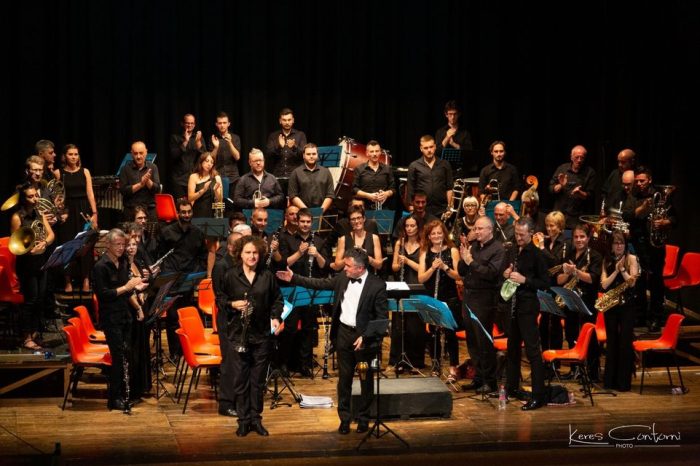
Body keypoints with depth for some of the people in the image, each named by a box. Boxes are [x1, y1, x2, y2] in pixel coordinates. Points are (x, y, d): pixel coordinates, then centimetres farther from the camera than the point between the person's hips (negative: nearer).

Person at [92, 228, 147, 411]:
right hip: (110, 317, -7)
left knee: (125, 356, 9)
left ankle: (123, 394, 18)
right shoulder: (100, 267, -14)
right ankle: (114, 399, 1)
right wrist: (126, 287, -21)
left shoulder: (124, 263, 8)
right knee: (119, 356, -7)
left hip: (124, 314, 7)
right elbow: (102, 294, -19)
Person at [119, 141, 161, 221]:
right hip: (130, 211, -1)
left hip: (150, 210, 1)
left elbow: (157, 189, -1)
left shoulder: (153, 168, 7)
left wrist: (148, 180, -19)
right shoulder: (126, 169, 2)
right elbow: (123, 190, -7)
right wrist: (140, 184, -14)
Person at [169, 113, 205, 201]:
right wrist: (185, 142, -11)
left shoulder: (199, 137, 13)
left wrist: (198, 142, -12)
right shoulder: (175, 138, 8)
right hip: (179, 179, -2)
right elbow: (173, 156, -6)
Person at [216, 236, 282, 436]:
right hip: (237, 334, -1)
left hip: (261, 334, 1)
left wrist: (276, 317, -4)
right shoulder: (230, 275, -1)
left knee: (258, 379, 7)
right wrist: (233, 304, -13)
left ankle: (256, 419, 18)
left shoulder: (267, 276, 2)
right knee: (241, 379, 3)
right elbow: (220, 300, 6)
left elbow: (277, 299, 11)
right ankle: (243, 420, 13)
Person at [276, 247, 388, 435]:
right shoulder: (342, 278, 2)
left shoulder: (377, 285, -14)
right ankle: (344, 418, 21)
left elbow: (382, 317, -13)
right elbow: (320, 283, 12)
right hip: (344, 333, 4)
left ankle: (364, 418, 23)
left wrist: (365, 337, -19)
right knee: (344, 379, 10)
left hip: (365, 337, -4)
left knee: (366, 380, 10)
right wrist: (294, 278, 6)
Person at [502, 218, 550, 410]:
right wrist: (506, 274, 2)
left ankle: (538, 396, -8)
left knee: (533, 350, -8)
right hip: (513, 305, 8)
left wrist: (524, 280, -21)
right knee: (513, 347, 17)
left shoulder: (537, 254, -10)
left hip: (528, 306, -8)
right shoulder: (514, 252, 11)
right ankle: (512, 387, 29)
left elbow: (545, 283, -13)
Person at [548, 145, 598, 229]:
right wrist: (560, 186, -11)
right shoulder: (562, 169, 8)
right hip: (559, 214, 2)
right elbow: (551, 188, 9)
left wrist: (580, 193, -20)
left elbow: (590, 196, -1)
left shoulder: (590, 173, 1)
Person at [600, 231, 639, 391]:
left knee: (625, 342, -3)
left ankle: (624, 381, 3)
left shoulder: (631, 259, -2)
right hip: (610, 305, 3)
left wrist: (622, 269, -17)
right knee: (611, 342, 8)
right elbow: (604, 284, -4)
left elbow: (632, 282, -11)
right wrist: (616, 270, -13)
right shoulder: (607, 260, 7)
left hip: (627, 305, -3)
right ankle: (610, 380, 15)